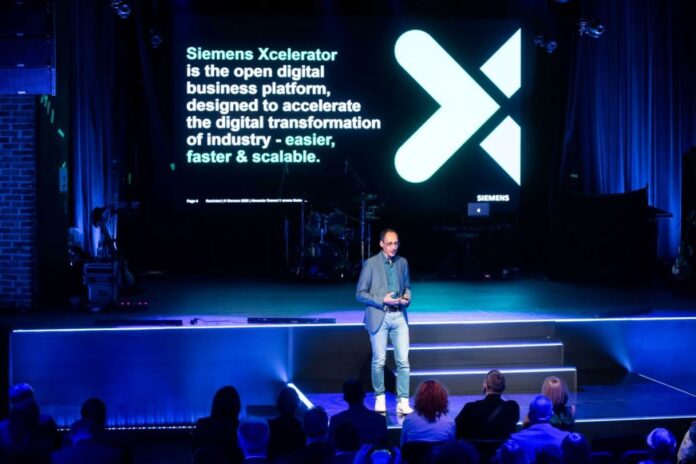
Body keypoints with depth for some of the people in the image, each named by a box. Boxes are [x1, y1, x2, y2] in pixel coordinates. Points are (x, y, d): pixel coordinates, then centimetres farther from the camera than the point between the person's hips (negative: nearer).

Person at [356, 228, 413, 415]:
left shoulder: (403, 262, 8)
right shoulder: (370, 263, -5)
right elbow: (360, 294, -5)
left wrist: (406, 298, -3)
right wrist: (382, 300, -16)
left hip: (399, 316, 3)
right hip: (379, 316, -3)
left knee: (403, 360, -3)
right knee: (379, 361, 5)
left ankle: (403, 402, 0)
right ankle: (379, 398, 22)